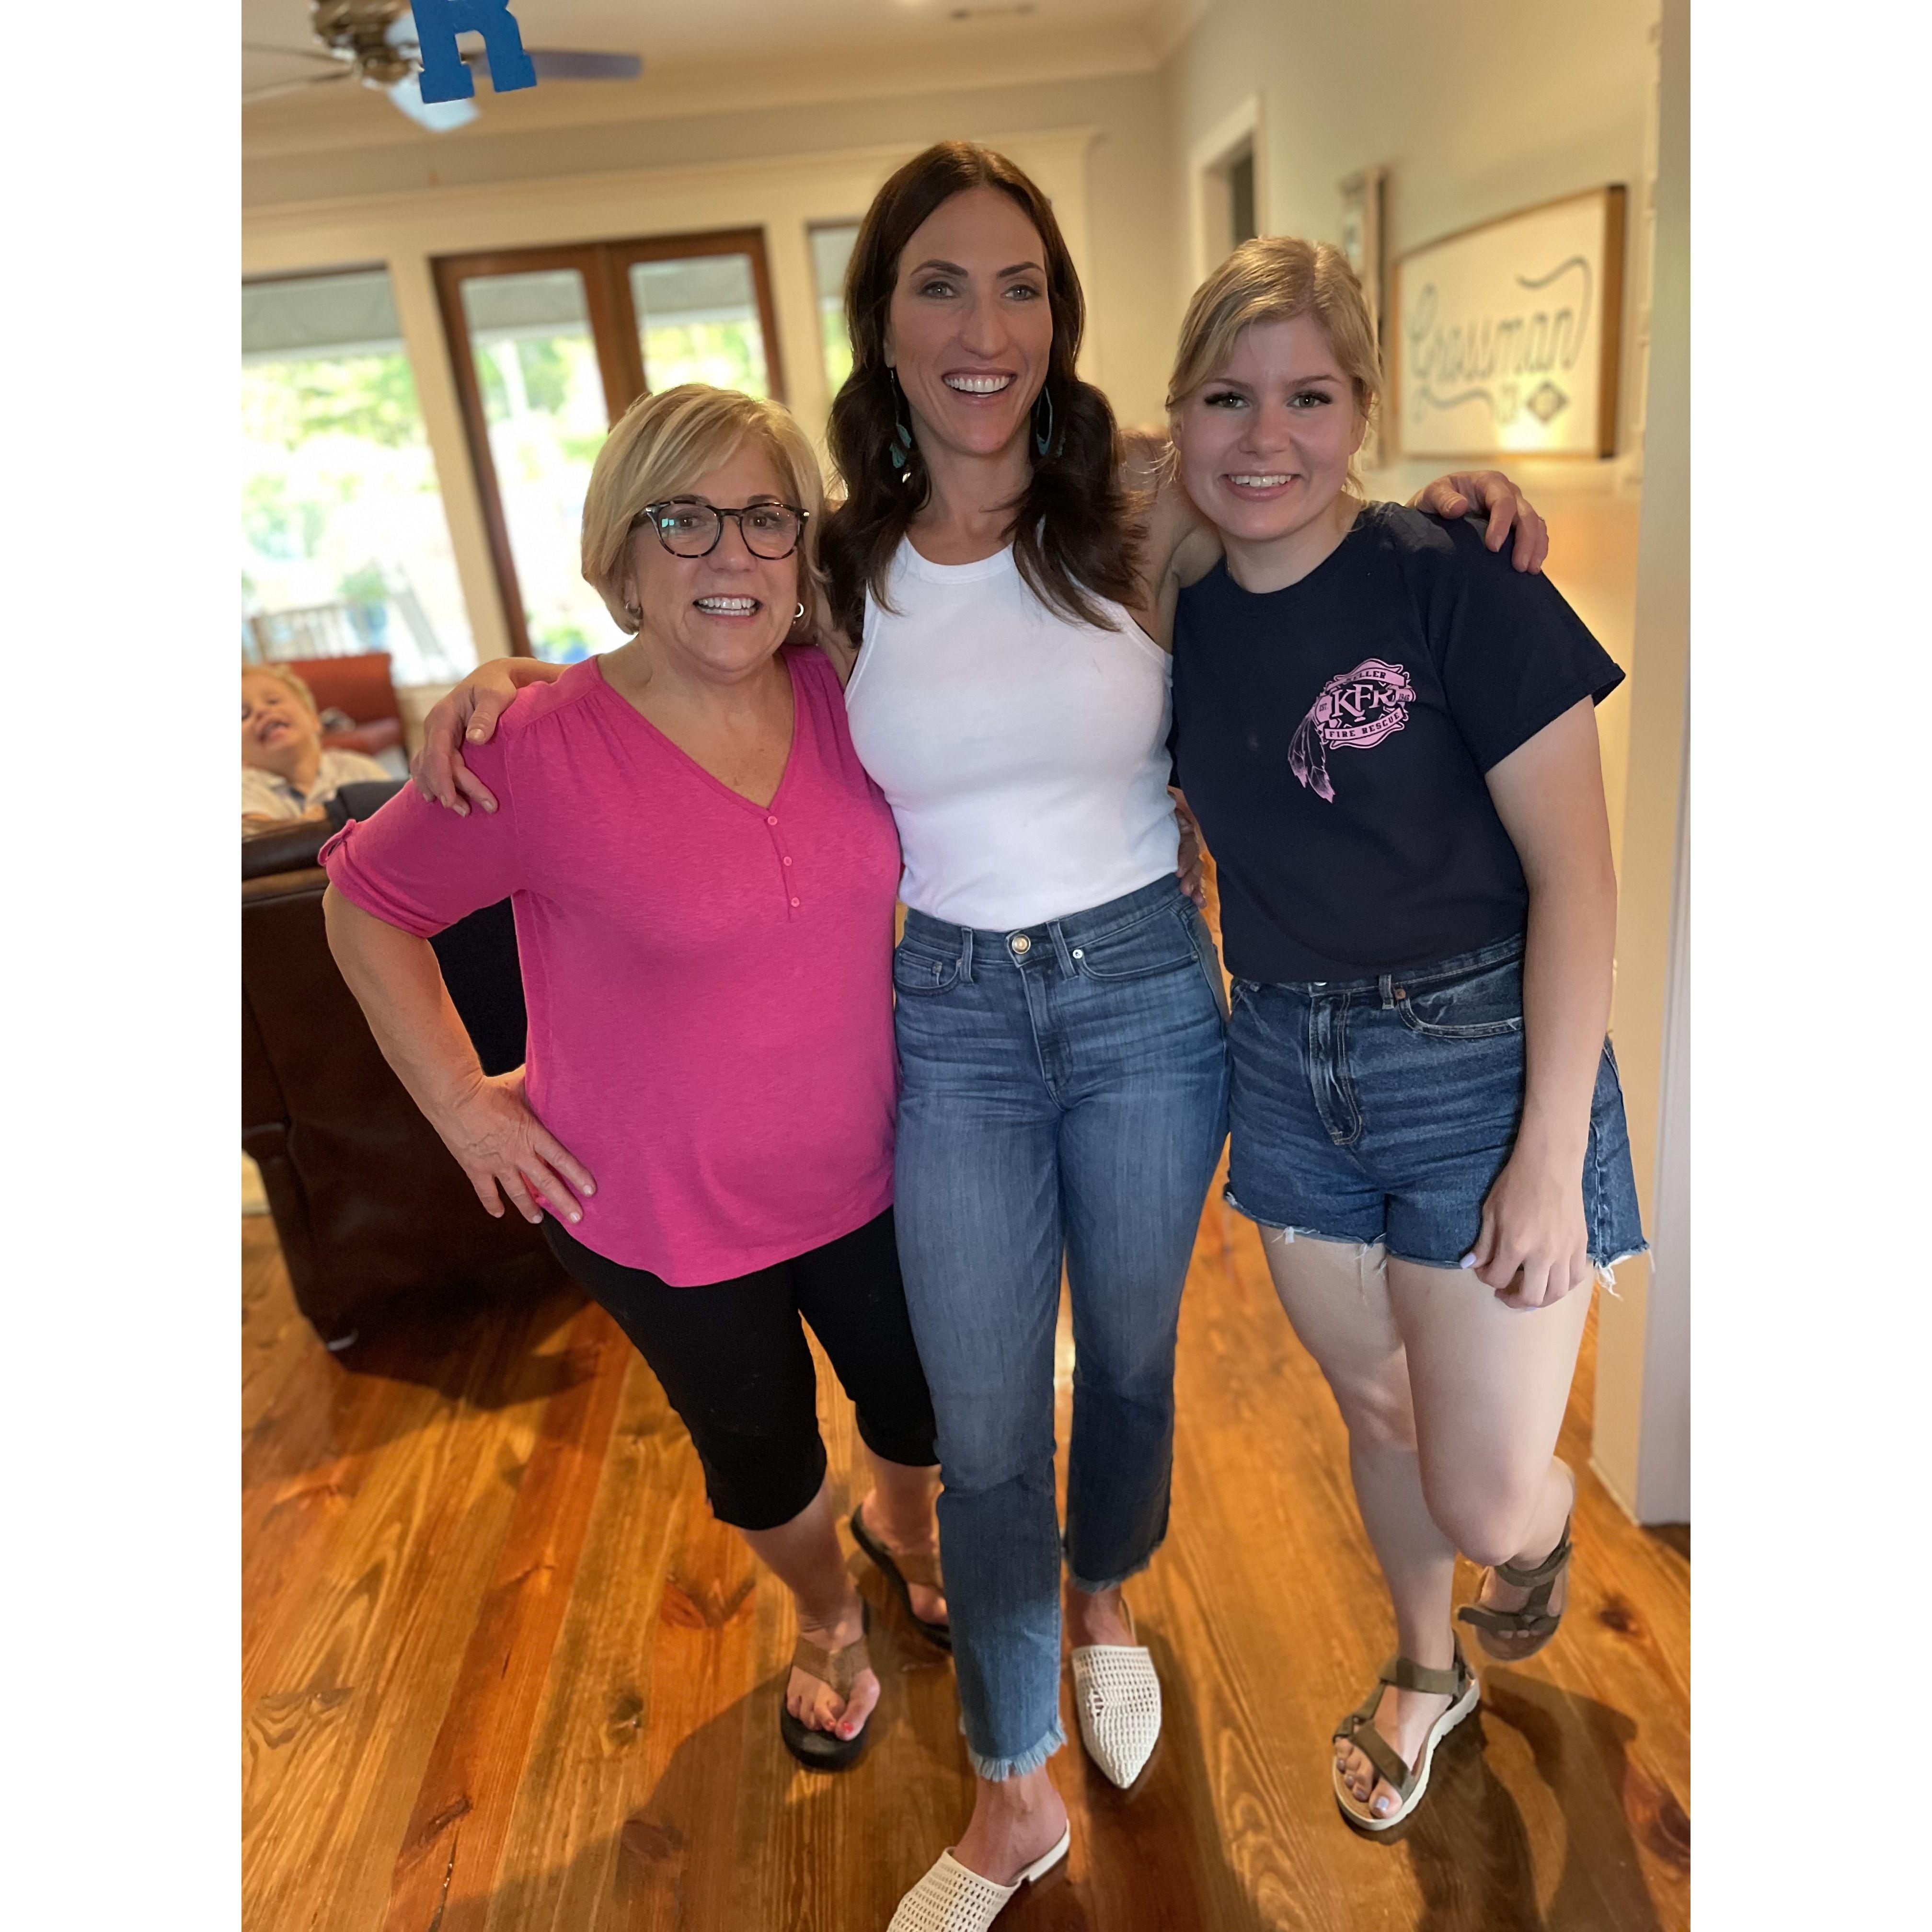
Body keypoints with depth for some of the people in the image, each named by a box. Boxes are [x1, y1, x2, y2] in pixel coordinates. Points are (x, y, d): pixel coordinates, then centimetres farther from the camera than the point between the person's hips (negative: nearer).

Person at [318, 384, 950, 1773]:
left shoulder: (845, 703, -9)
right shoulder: (544, 749, -22)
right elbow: (366, 900, -7)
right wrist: (461, 1100, -10)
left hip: (867, 1174, 4)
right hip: (662, 1209, -3)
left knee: (921, 1406, 23)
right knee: (761, 1454, 21)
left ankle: (905, 1531, 60)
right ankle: (827, 1617, 55)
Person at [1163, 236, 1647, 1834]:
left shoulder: (1453, 584, -14)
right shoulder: (1182, 621, 2)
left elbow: (1574, 878, -14)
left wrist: (1552, 1158, -16)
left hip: (1482, 1056, -4)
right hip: (1288, 1066, 5)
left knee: (1485, 1495, 3)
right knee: (1378, 1409, 21)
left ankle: (1546, 1532, 43)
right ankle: (1427, 1671, 49)